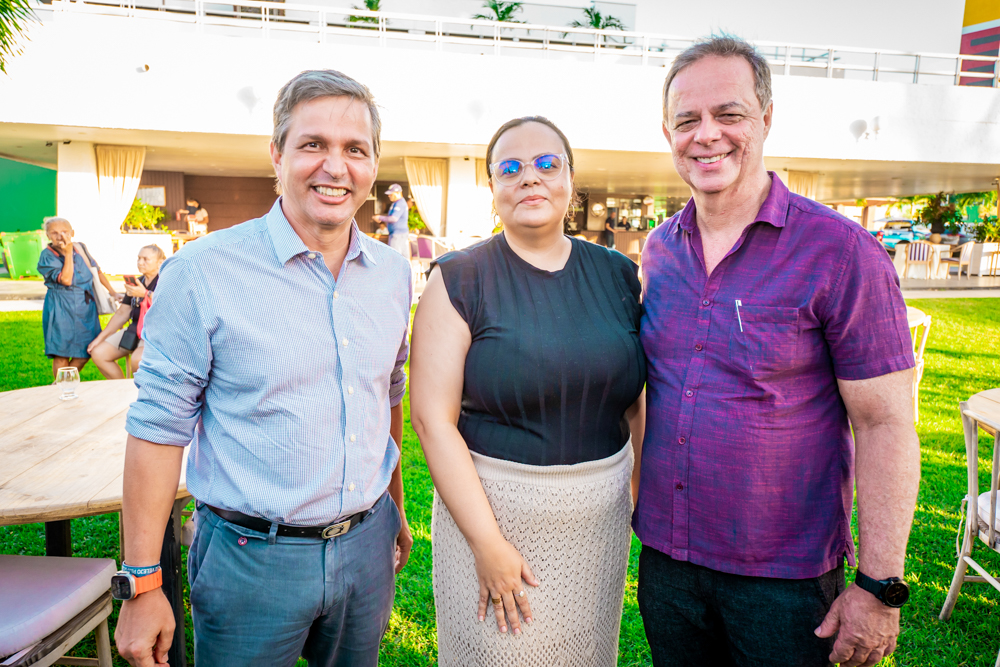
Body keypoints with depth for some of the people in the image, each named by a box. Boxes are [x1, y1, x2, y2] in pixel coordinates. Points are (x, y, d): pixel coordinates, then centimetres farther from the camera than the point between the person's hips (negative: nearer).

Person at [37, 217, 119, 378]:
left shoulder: (80, 248, 5)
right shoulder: (47, 256, -9)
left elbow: (96, 270, 18)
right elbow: (66, 280, -21)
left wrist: (112, 291, 19)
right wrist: (68, 252, -19)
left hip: (86, 306, 5)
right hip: (61, 309, -5)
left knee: (85, 352, 6)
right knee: (61, 354, -2)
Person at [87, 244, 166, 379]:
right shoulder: (136, 283, 17)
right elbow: (121, 314, 21)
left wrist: (145, 294, -26)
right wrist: (99, 338, 17)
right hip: (135, 329, 8)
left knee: (137, 359, -35)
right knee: (98, 353, -6)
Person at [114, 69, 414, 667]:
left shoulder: (393, 272, 1)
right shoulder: (203, 272, -14)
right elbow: (159, 427, -11)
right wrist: (142, 585, -10)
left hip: (367, 545, 5)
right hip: (253, 554, -4)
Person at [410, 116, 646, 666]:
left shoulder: (617, 274, 3)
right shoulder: (459, 280, -9)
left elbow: (636, 401, 9)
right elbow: (433, 418, -14)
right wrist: (488, 544, -16)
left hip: (602, 512, 4)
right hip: (487, 506, -3)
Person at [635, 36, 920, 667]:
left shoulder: (840, 250, -14)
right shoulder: (660, 249, 2)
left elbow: (886, 426, -13)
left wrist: (880, 586, -14)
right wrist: (637, 500, 12)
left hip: (786, 578, -4)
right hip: (665, 558, 5)